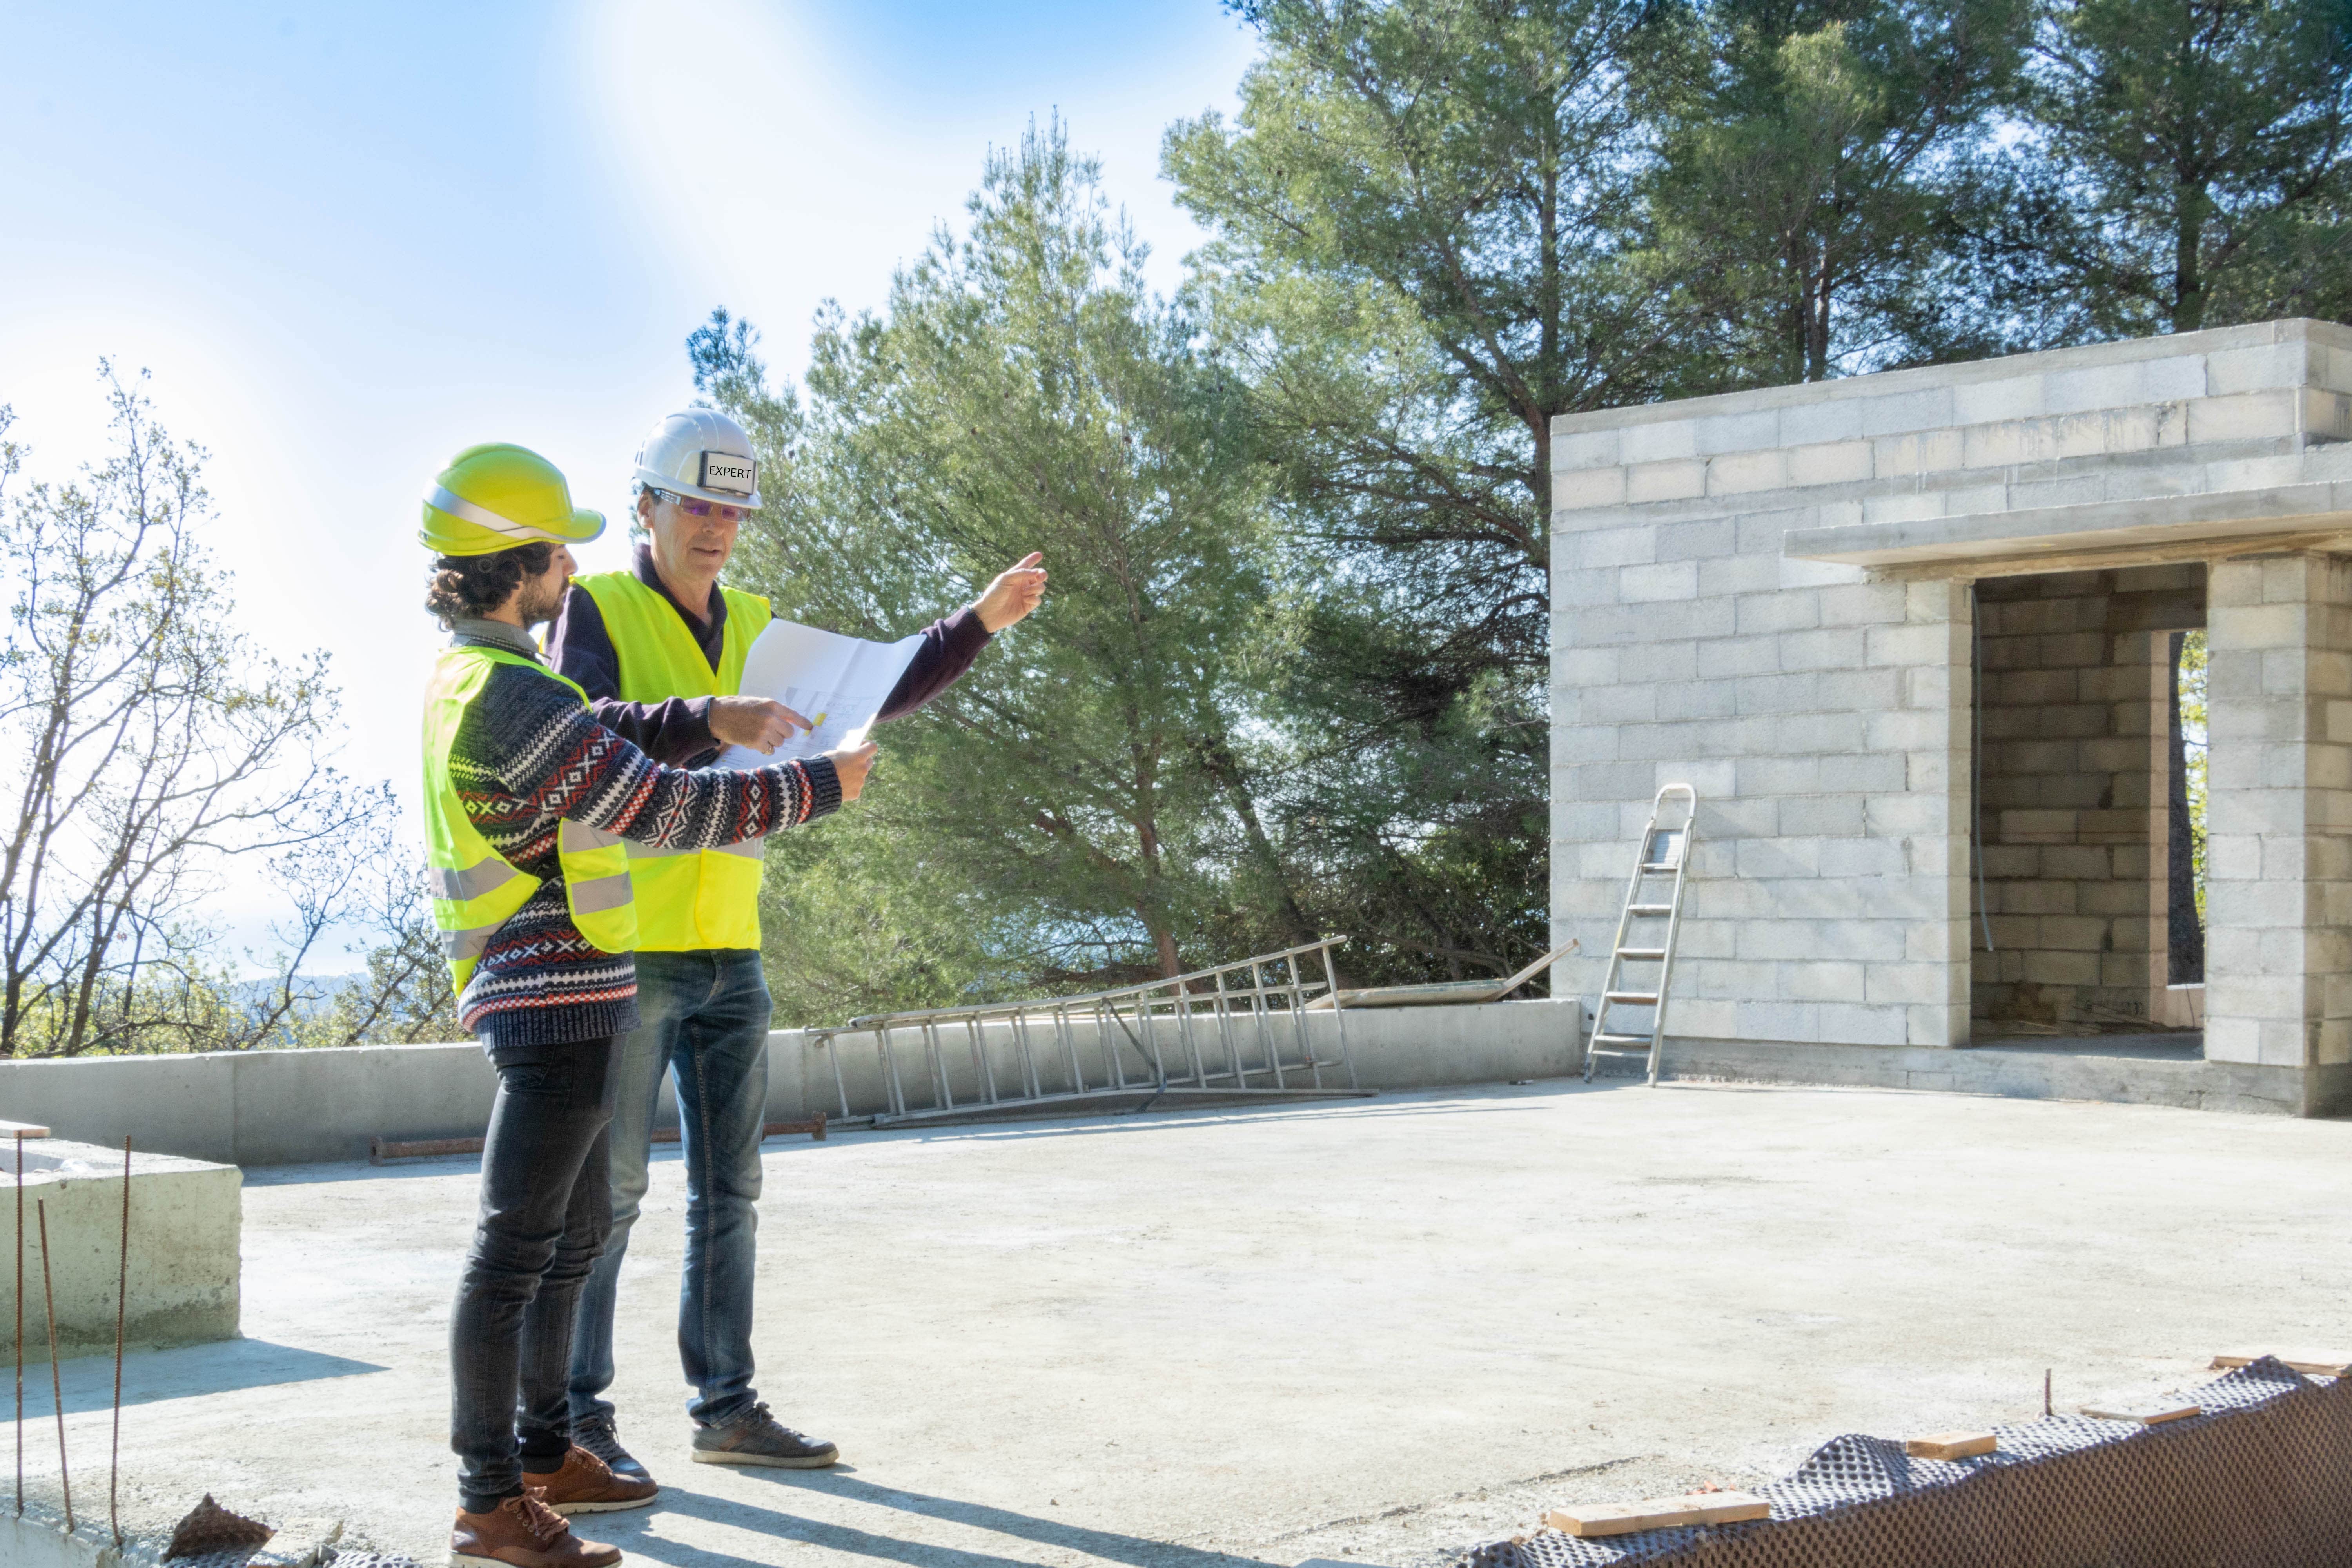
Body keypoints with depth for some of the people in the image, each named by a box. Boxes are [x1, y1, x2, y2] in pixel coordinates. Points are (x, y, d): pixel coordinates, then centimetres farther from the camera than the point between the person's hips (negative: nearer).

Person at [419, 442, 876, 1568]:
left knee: (575, 1234, 18)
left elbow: (605, 745, 27)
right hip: (559, 999, -11)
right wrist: (818, 786, -9)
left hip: (554, 1000, 11)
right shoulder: (509, 692, -18)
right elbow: (661, 811, -19)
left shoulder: (473, 674, 14)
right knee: (516, 1250, -7)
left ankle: (545, 1453, 27)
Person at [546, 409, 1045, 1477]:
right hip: (627, 949, -6)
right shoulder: (596, 609, -4)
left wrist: (980, 624, 5)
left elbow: (873, 691, 17)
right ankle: (576, 1415, 10)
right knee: (608, 1191, -1)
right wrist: (710, 720, -36)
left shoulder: (753, 627, 14)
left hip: (729, 955, 6)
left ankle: (725, 1409, 18)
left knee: (728, 1194, 10)